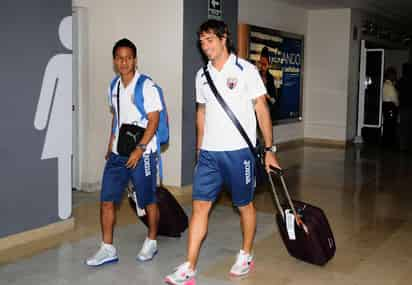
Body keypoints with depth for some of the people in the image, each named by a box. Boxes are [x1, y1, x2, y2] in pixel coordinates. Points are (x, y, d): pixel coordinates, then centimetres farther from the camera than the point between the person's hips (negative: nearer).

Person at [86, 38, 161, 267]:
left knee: (148, 201, 7)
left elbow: (153, 121, -14)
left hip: (142, 153, -6)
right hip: (117, 153, 6)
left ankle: (151, 242, 26)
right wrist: (111, 145, 17)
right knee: (106, 200, 2)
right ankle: (107, 249, 11)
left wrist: (139, 149, -19)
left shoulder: (146, 86, -10)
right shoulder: (114, 88, 10)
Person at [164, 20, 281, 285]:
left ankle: (246, 255, 30)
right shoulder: (202, 75, 10)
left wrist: (269, 149, -6)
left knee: (245, 205, 10)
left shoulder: (246, 70, -6)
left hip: (239, 151, -4)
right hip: (208, 153, 4)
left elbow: (262, 110, -4)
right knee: (200, 206, -1)